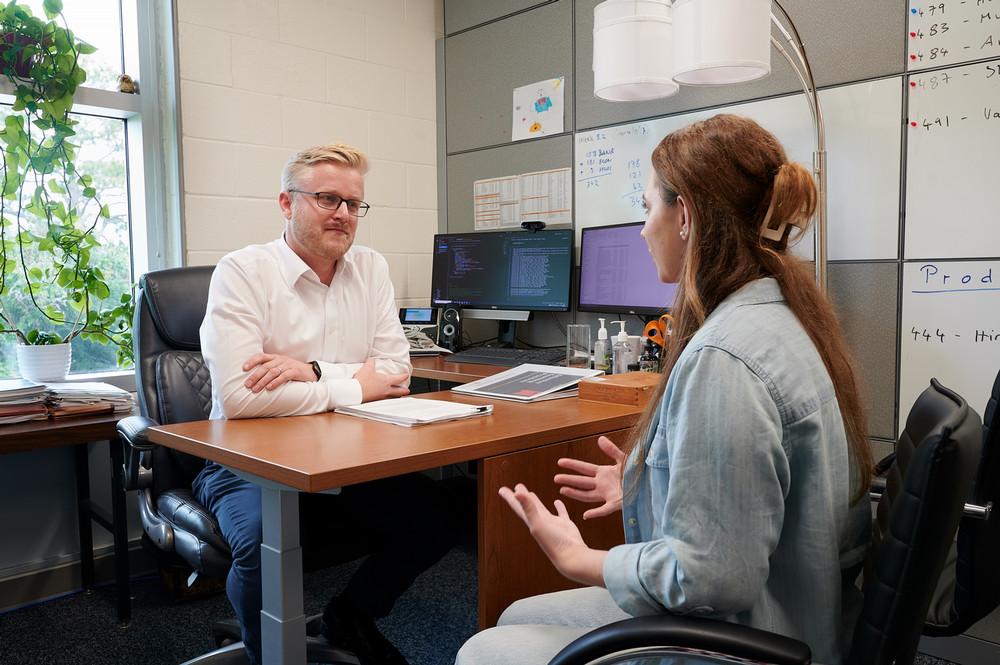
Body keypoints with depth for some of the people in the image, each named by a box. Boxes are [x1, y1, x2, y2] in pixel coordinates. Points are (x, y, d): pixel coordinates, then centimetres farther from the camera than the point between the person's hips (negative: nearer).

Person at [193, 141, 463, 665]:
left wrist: (314, 371, -18)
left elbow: (395, 369, 0)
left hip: (344, 458, 5)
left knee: (437, 517, -13)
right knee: (266, 544, -33)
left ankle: (351, 617, 17)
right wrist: (352, 387, -15)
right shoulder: (243, 272, -11)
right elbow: (238, 395, -23)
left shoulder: (371, 269, 6)